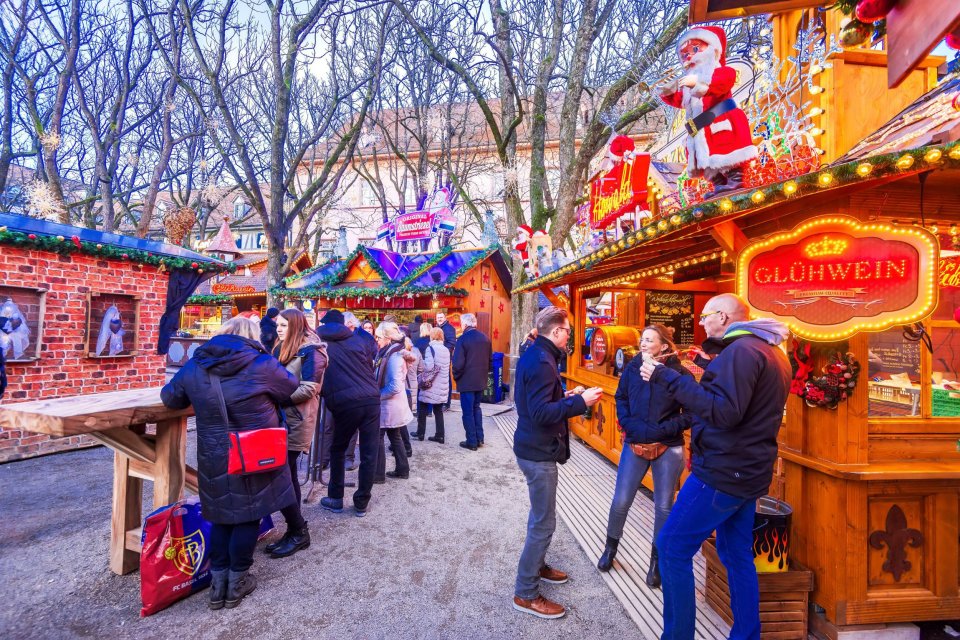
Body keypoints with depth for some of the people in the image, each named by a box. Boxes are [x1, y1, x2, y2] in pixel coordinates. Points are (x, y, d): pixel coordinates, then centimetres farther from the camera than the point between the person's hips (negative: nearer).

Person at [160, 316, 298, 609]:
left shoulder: (194, 365, -1)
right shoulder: (262, 364, -14)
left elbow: (170, 397, 13)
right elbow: (291, 388, 2)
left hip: (214, 459, 4)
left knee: (220, 514, 19)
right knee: (248, 515, 12)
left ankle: (218, 582, 28)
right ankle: (237, 581, 25)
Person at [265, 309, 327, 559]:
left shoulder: (311, 350, -12)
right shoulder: (283, 347, 15)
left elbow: (308, 389, -18)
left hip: (295, 422, -9)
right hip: (283, 419, 9)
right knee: (286, 475, 12)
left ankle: (298, 532, 8)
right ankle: (295, 531, 22)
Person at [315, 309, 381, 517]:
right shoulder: (357, 339, 15)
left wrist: (327, 396, 24)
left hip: (344, 403, -1)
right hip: (371, 398, 2)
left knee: (337, 450, 20)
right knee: (369, 453, 10)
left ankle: (335, 499, 27)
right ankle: (361, 503, 17)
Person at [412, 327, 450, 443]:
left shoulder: (431, 347, -12)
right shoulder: (446, 350, 8)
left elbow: (429, 366, -22)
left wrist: (425, 379, -9)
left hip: (431, 385, -5)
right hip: (442, 386, 6)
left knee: (422, 409, 11)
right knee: (438, 411, 11)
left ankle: (420, 433, 18)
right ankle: (439, 435, 11)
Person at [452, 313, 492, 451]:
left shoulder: (462, 339, -16)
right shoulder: (485, 338, 3)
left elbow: (458, 363, -19)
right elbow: (490, 359, 9)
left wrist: (456, 377, -3)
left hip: (467, 381, -6)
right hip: (481, 380, 6)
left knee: (468, 411, 4)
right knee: (476, 408, 20)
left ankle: (472, 442, 10)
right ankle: (479, 438, 23)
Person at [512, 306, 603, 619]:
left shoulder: (533, 355, 8)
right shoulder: (542, 361, -24)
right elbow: (541, 413, -29)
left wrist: (566, 396, 11)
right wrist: (580, 402, -25)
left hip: (533, 447, 11)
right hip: (538, 452, -10)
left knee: (540, 516, 25)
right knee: (544, 523, 1)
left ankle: (536, 566, 43)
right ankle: (525, 594, 15)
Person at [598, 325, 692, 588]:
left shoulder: (680, 373, -11)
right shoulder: (633, 367, -3)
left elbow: (691, 413, -9)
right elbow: (621, 400, 6)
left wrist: (662, 430, -18)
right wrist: (631, 426, -8)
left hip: (668, 448, -2)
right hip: (635, 445, 2)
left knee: (664, 507, 10)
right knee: (620, 502, 7)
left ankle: (656, 561, 31)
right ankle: (610, 549, 33)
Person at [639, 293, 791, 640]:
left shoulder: (741, 350, -18)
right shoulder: (769, 351, 15)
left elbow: (725, 412, -27)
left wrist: (668, 379, -28)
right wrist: (709, 376, 14)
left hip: (724, 471, -10)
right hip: (748, 470, 10)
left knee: (672, 547, -2)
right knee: (737, 553, 19)